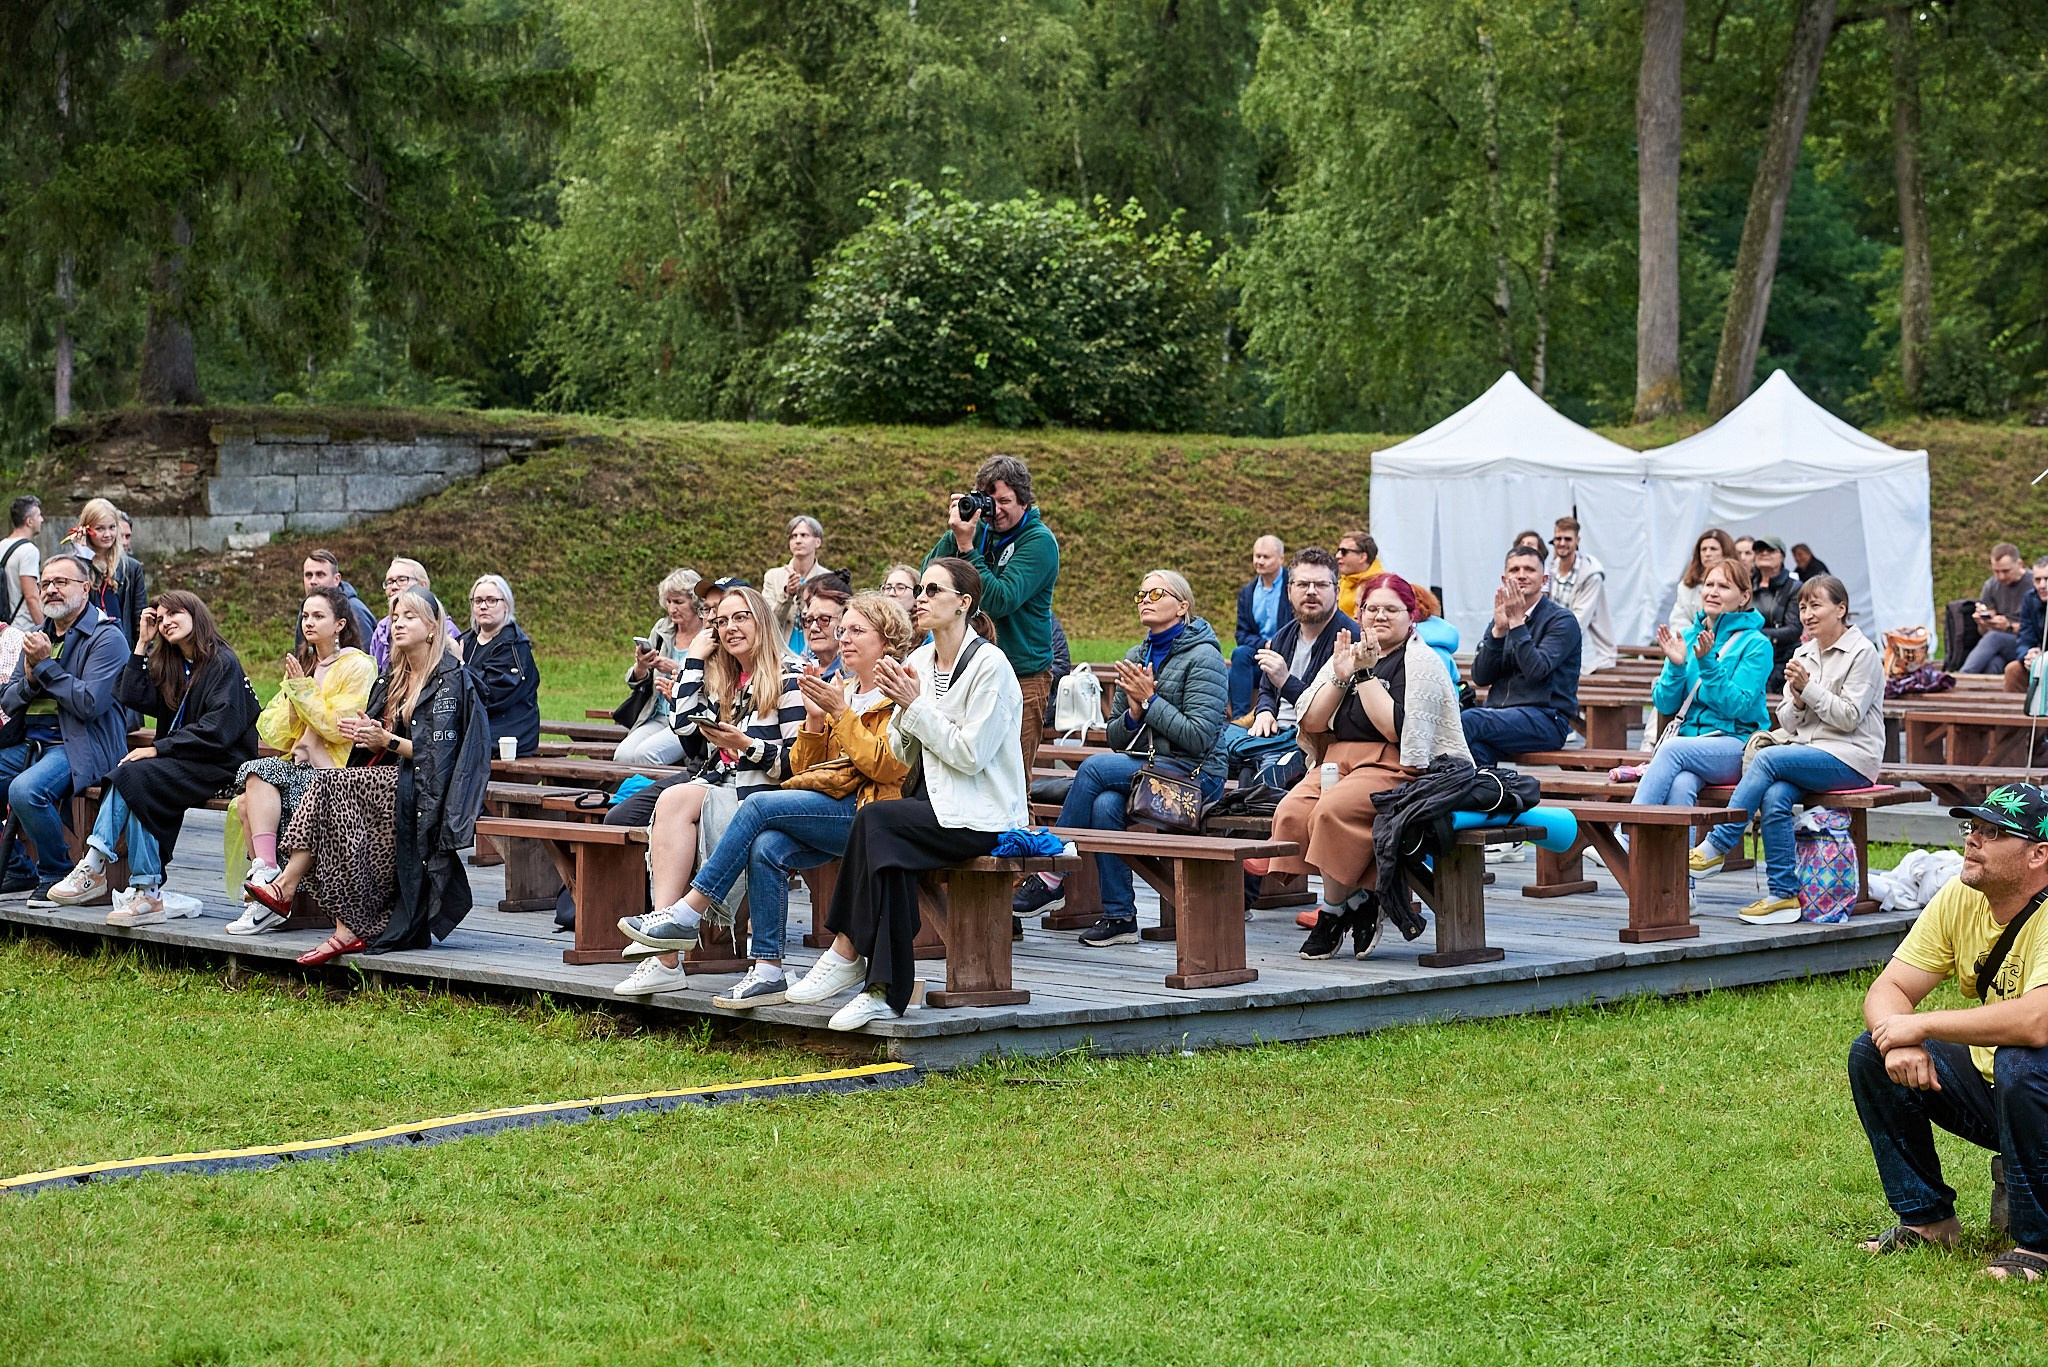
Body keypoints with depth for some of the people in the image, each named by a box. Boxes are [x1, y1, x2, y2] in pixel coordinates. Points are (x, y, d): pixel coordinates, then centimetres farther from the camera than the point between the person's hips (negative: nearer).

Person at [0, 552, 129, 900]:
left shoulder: (106, 638, -7)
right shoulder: (38, 636, 18)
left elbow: (90, 704, -18)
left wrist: (45, 665, -13)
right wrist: (31, 678, -6)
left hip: (81, 747, -8)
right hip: (29, 746, 8)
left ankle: (57, 874, -11)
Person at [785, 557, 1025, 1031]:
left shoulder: (989, 665, -11)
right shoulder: (919, 661, 11)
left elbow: (970, 754, -18)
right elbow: (903, 756, 10)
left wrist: (916, 706, -16)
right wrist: (901, 706, -8)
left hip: (983, 817, -7)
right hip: (939, 806, 7)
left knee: (876, 820, -26)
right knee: (889, 851, -25)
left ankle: (847, 953, -18)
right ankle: (888, 991, -26)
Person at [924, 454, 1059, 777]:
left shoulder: (1038, 541, -9)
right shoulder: (981, 529, 7)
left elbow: (998, 601, -20)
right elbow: (930, 578, 3)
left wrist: (966, 545, -21)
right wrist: (956, 534, -9)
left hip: (1023, 675, -6)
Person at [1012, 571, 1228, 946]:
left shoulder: (1203, 657, -6)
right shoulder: (1135, 658, 14)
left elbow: (1199, 738, -15)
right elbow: (1115, 737, 15)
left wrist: (1150, 700, -14)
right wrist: (1134, 712, -6)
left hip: (1193, 774, -6)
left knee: (1094, 768, -25)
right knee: (1105, 804, -28)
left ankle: (1051, 879, -18)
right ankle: (1119, 916, -22)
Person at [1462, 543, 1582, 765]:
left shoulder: (1562, 621, 0)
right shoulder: (1502, 619, 18)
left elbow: (1536, 670, -16)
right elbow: (1480, 677, 6)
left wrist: (1517, 622, -14)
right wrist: (1499, 629, -5)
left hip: (1545, 719, -5)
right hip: (1499, 714, 5)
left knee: (1468, 721, -29)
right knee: (1477, 748, -31)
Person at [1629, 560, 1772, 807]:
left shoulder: (1756, 644, -1)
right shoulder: (1687, 637, 13)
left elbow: (1736, 706, -10)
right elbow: (1665, 705, 10)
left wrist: (1707, 663, -19)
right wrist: (1676, 666, -7)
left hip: (1737, 743, -4)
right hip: (1689, 737, 4)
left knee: (1673, 748, -32)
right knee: (1680, 785, -32)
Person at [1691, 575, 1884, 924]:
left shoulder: (1862, 653, -3)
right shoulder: (1803, 654, 17)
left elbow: (1849, 717, -11)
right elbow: (1789, 724, 14)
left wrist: (1809, 688, -15)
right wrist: (1797, 698, -7)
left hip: (1849, 758, -6)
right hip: (1807, 753, 6)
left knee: (1767, 758, -27)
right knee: (1774, 798, -26)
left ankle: (1718, 845, -23)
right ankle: (1784, 895, -24)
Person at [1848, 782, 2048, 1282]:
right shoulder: (1960, 899, -3)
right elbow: (1887, 989, -1)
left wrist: (1921, 1025, -30)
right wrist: (1899, 1044, -25)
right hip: (1989, 1090, 7)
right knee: (1870, 1054, -7)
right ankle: (1926, 1217, 7)